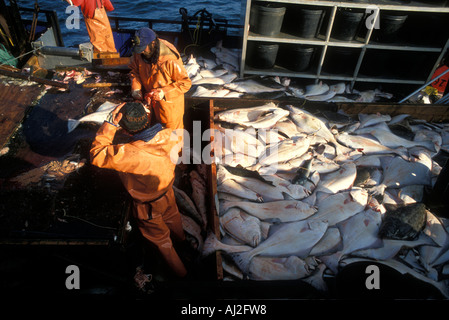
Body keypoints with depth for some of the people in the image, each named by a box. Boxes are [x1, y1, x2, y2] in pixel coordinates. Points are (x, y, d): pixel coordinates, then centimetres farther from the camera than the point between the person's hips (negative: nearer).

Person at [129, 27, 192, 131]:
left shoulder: (170, 61, -31)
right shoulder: (139, 54, -11)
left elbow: (186, 83, -24)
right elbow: (134, 71, 8)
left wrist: (165, 92, -31)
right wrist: (135, 88, -10)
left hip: (169, 104, -5)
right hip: (149, 99, 6)